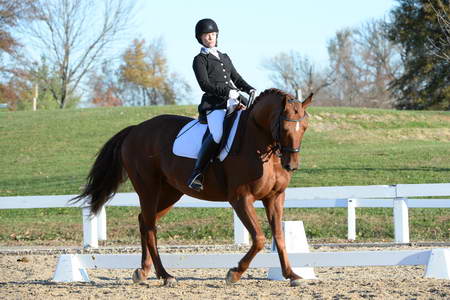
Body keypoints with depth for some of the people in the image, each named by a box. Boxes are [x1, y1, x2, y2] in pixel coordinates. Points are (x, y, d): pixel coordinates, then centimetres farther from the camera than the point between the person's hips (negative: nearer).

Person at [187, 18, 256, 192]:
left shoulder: (225, 58, 27)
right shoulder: (200, 60, 6)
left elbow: (237, 79, 25)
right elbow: (205, 85, -6)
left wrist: (250, 90, 5)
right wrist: (227, 91, -17)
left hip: (233, 102, 7)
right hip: (214, 104, -7)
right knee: (217, 135, -34)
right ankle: (196, 174, -27)